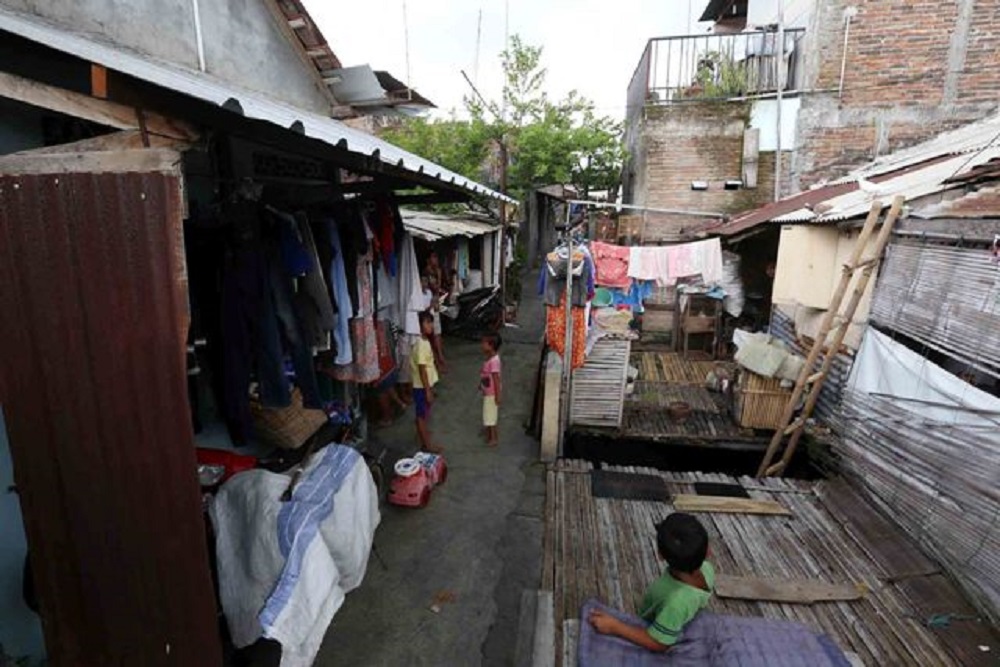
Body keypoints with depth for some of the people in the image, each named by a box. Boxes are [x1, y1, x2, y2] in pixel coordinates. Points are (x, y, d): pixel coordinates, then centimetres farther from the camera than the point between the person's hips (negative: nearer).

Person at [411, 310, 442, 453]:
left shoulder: (425, 341, 5)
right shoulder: (421, 345, -25)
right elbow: (422, 370, -24)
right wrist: (428, 391, -21)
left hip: (426, 385, 9)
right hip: (422, 386, -9)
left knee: (424, 413, 24)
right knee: (423, 414, 4)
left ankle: (422, 432, 42)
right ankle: (427, 444, 15)